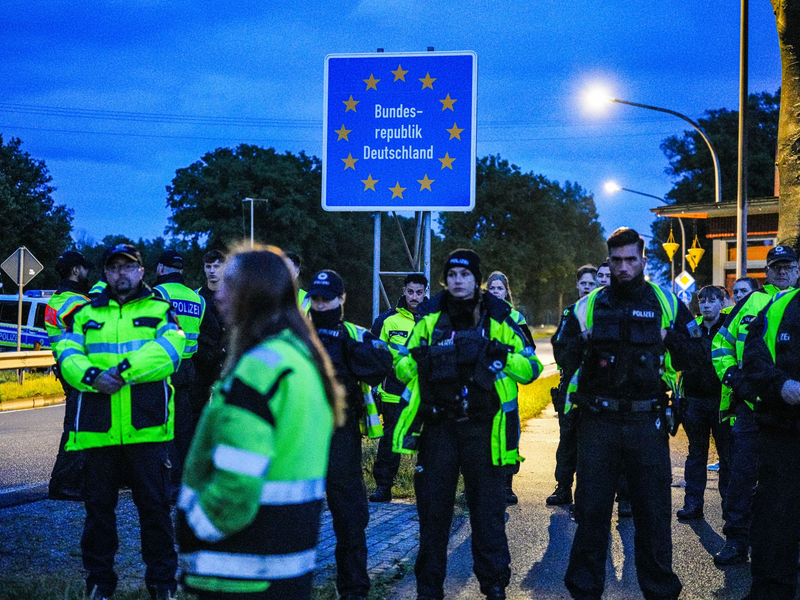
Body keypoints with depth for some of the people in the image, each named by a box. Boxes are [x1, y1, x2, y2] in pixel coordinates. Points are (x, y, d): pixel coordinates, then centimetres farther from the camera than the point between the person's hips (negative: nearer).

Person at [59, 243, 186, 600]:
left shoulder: (159, 311, 8)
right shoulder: (86, 315, 16)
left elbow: (169, 349, -10)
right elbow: (68, 354, 3)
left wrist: (125, 369, -21)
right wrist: (92, 376, -18)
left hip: (147, 428, -2)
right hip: (98, 428, 2)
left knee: (155, 504, 2)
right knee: (98, 505, 9)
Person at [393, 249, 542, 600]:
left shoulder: (499, 320, 2)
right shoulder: (429, 317, 8)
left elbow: (531, 368, 2)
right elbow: (402, 368, 12)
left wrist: (502, 355, -16)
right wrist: (416, 357, -10)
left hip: (483, 430, -2)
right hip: (437, 428, 2)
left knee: (488, 510, 3)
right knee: (432, 511, 7)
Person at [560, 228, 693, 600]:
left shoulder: (667, 304, 6)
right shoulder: (587, 307, 7)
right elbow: (565, 362, 6)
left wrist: (671, 342, -11)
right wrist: (581, 346, -14)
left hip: (647, 421, 0)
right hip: (599, 420, 1)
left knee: (653, 509, 5)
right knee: (591, 509, 5)